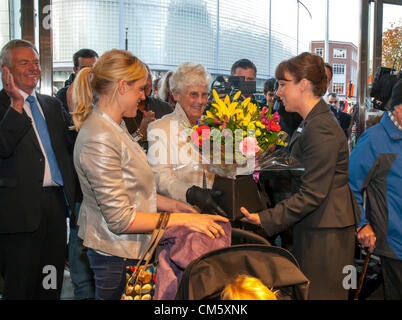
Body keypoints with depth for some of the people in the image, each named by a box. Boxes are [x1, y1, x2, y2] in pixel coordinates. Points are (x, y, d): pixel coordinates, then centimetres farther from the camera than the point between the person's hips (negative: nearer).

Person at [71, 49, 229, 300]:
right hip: (116, 254, -9)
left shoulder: (115, 126, 7)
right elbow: (120, 219, -24)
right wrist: (183, 220, -22)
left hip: (131, 247, 9)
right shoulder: (99, 140, -24)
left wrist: (170, 204, 3)